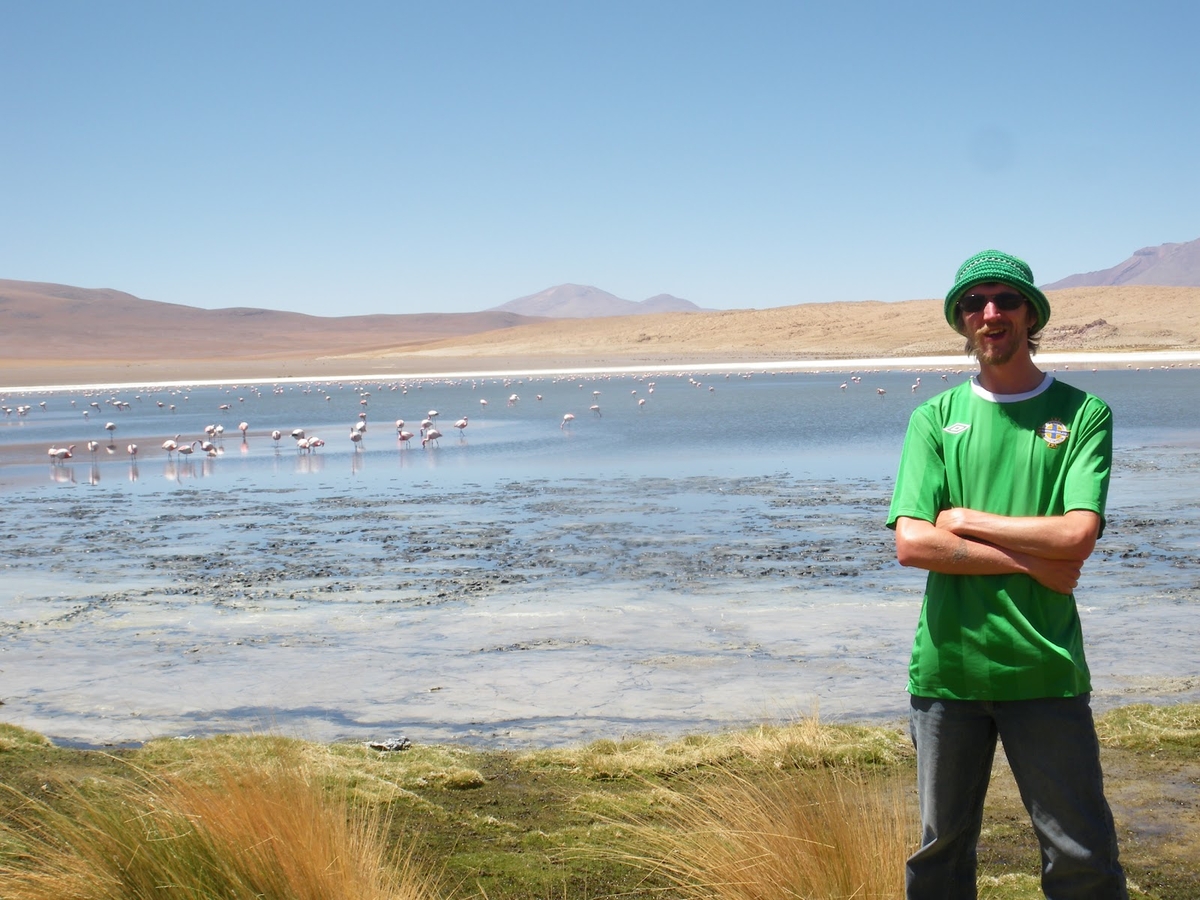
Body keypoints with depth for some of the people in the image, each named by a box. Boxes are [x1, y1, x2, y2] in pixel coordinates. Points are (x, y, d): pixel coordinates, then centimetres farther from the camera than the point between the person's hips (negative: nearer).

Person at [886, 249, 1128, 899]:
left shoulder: (1082, 413, 2)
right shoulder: (935, 418, 6)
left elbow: (1077, 536, -12)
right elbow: (912, 542, -7)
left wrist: (966, 519, -7)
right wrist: (1031, 560, -10)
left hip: (1044, 669, -1)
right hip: (947, 666, 2)